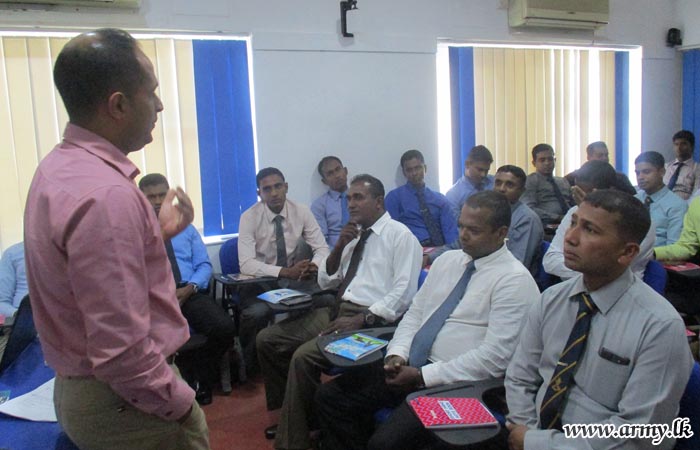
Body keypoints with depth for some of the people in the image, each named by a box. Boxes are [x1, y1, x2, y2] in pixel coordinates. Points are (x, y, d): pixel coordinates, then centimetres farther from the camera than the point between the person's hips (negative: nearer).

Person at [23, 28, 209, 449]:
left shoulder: (60, 167, 3)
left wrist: (158, 234, 13)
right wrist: (183, 405, -16)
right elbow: (120, 352, -29)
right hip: (125, 400, -9)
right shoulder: (105, 194, -28)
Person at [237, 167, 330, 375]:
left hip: (296, 279, 2)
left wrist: (313, 265, -30)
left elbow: (322, 248, -6)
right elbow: (246, 264, -23)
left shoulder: (301, 211, -5)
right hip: (261, 281, -2)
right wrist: (286, 272, -34)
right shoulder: (249, 217, -13)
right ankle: (250, 364, -3)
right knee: (256, 313, -34)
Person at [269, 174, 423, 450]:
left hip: (375, 320, -8)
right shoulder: (353, 236, 19)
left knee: (304, 356, -26)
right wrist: (339, 246, 3)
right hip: (340, 311, 8)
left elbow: (404, 291, -14)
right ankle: (297, 417, 5)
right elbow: (325, 282, 19)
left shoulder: (400, 235, -4)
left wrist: (362, 319, -23)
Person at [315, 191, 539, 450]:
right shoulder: (447, 261, 12)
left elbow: (495, 356, -18)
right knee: (329, 397, -2)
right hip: (408, 366, 7)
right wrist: (397, 353, -5)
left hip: (454, 382, -7)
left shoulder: (515, 280, -11)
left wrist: (422, 376, -18)